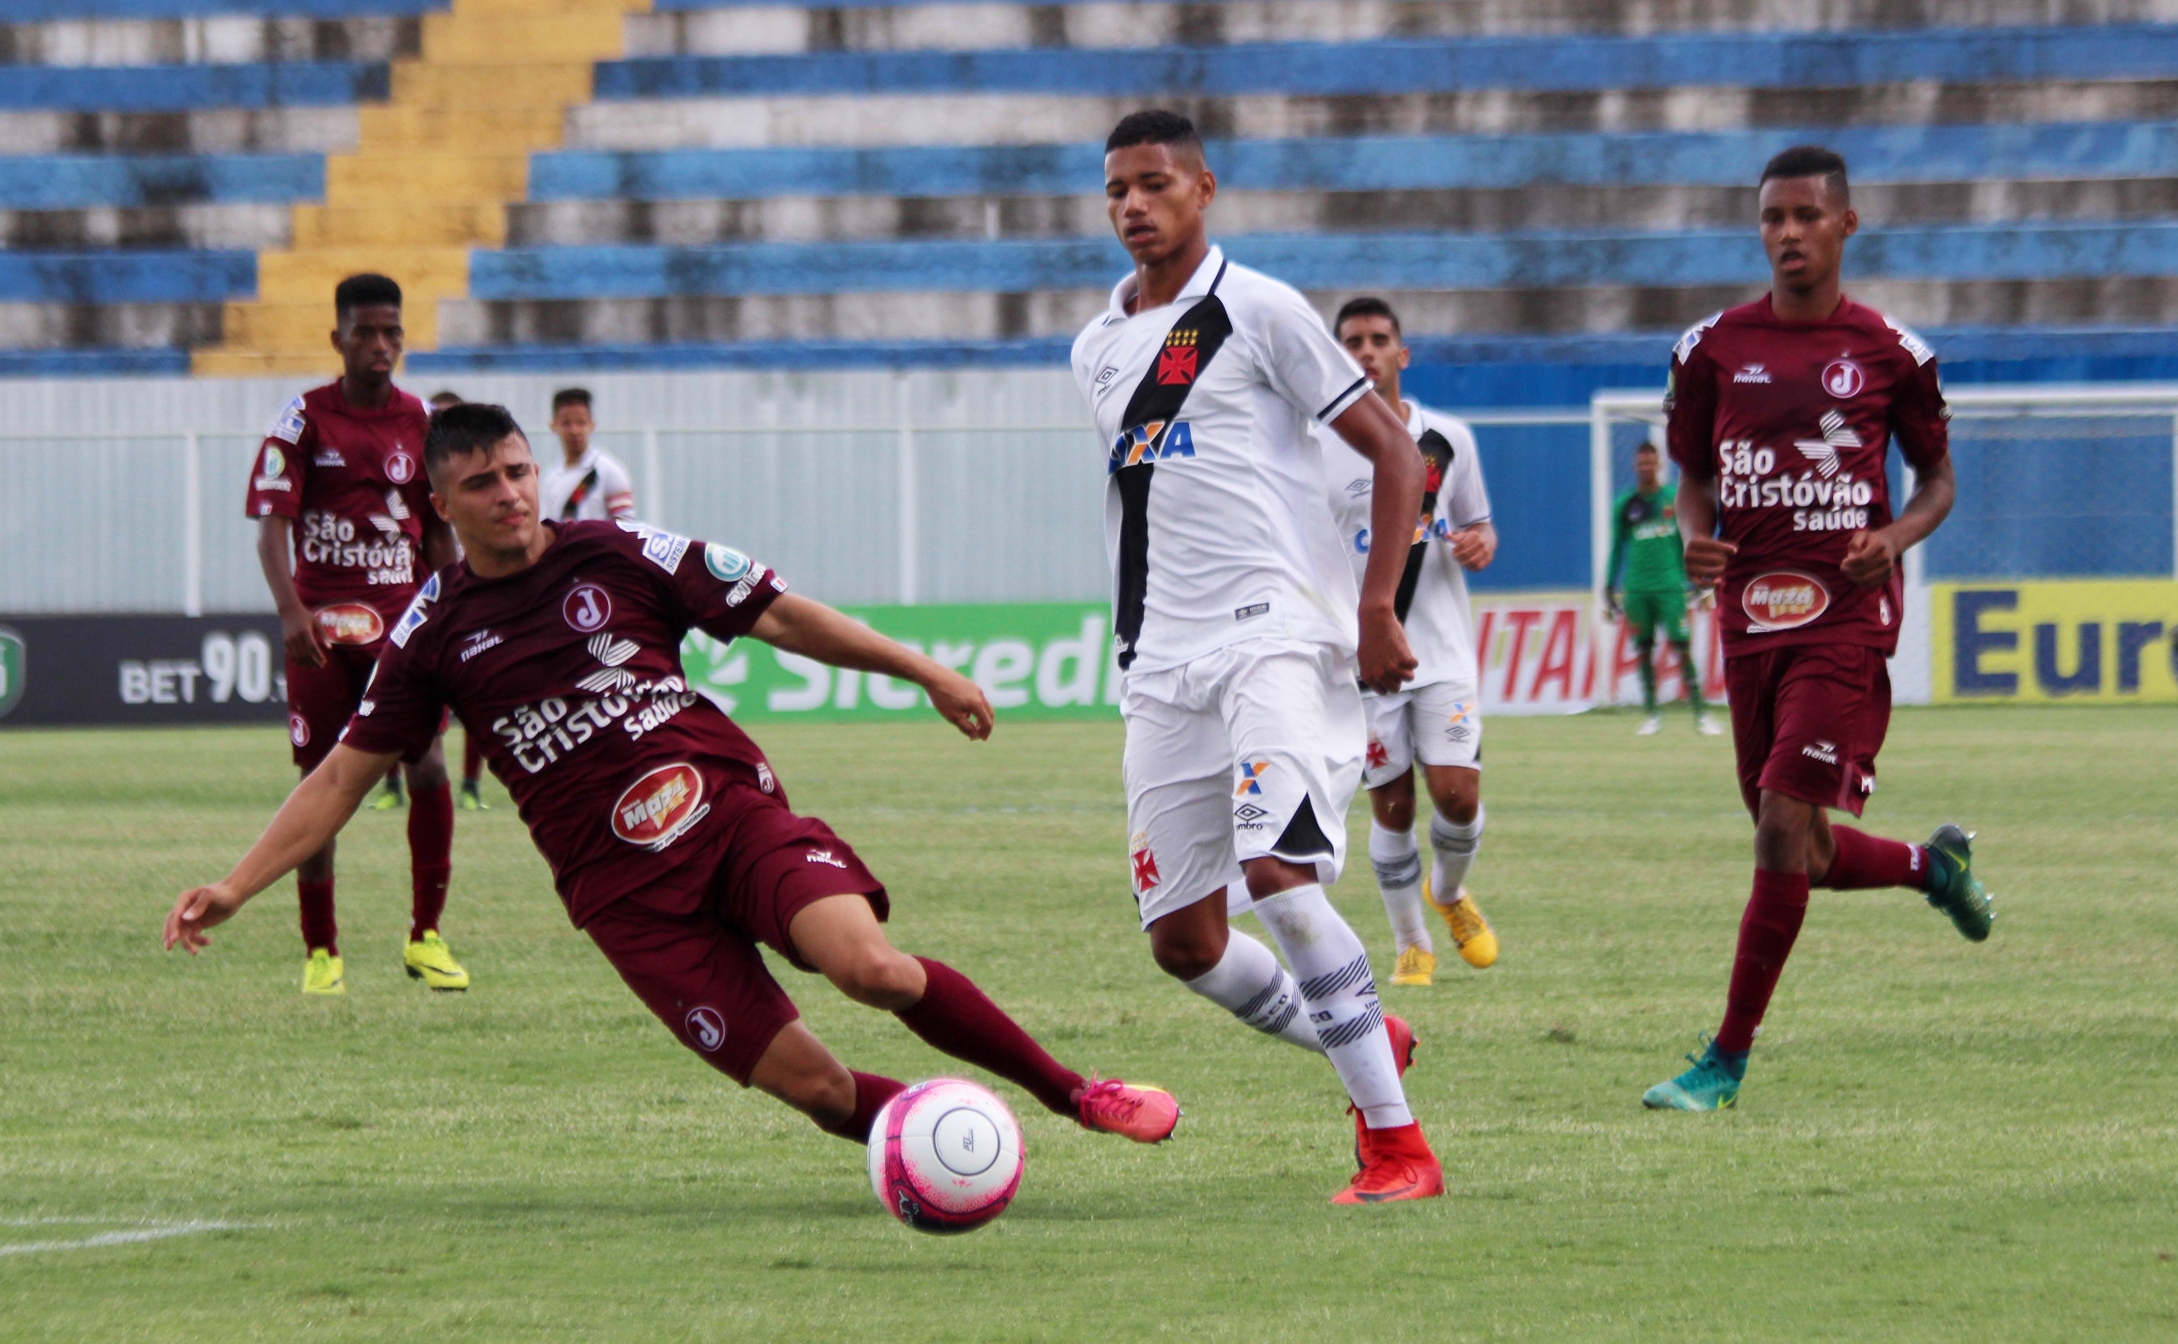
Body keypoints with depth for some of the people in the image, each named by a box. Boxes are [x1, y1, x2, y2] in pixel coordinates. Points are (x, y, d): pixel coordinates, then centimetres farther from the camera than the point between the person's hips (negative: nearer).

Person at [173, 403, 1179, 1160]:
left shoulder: (622, 557, 5)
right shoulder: (433, 633, 8)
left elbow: (777, 617, 10)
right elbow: (343, 776, 12)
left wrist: (923, 672, 9)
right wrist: (235, 888, 5)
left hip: (730, 809, 0)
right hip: (620, 885, 0)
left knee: (869, 966, -26)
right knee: (808, 1084, -16)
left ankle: (1074, 1094, -11)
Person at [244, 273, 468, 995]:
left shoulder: (421, 422, 8)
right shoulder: (304, 419, -1)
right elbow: (272, 522, -8)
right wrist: (291, 610, -22)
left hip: (402, 619, 1)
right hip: (321, 628, -1)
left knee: (427, 765, -14)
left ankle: (426, 936, -1)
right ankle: (321, 953, 14)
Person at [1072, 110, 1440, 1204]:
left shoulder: (1259, 312, -2)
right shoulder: (1096, 352, 17)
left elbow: (1392, 449, -2)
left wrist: (1376, 607, -11)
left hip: (1276, 630, -7)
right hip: (1163, 663, 7)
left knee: (1275, 873, -26)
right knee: (1181, 940, 2)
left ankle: (1397, 1145, -20)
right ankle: (1361, 1046, 28)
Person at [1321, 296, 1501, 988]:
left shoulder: (1448, 440, 6)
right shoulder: (1317, 452, -2)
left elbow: (1479, 526, 16)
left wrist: (1480, 543, -7)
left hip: (1444, 651, 1)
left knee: (1457, 794, -8)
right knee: (1391, 808, 0)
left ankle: (1450, 892, 23)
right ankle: (1412, 944, 16)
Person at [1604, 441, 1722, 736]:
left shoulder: (1675, 498, 4)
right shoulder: (1624, 505, 7)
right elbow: (1617, 547, 13)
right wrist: (1610, 588, 10)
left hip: (1670, 585, -2)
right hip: (1636, 588, 2)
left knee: (1682, 648, -7)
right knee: (1644, 650, 4)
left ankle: (1701, 714, -6)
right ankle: (1651, 714, 11)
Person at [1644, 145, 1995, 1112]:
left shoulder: (1889, 353, -1)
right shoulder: (1713, 349, 5)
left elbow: (1938, 476, 10)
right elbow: (1694, 476, 14)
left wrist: (1897, 537, -11)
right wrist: (1694, 538, -8)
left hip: (1846, 621, -4)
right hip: (1751, 621, 4)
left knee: (1786, 829, -14)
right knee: (1798, 853, 9)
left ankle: (1727, 1060, -7)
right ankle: (1932, 865, 42)